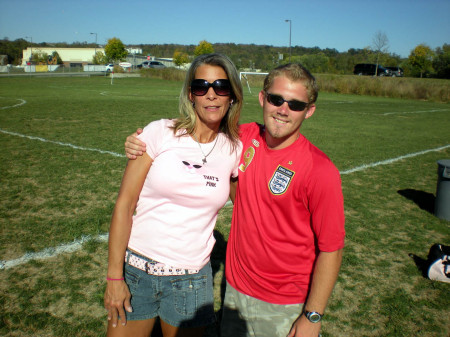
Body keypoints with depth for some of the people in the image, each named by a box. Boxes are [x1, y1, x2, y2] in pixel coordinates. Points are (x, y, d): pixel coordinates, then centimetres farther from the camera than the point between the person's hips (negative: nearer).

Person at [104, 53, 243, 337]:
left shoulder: (234, 150, -1)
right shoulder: (160, 133, -9)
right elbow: (124, 205, -8)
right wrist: (114, 277, -8)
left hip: (191, 279, 2)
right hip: (136, 270, -1)